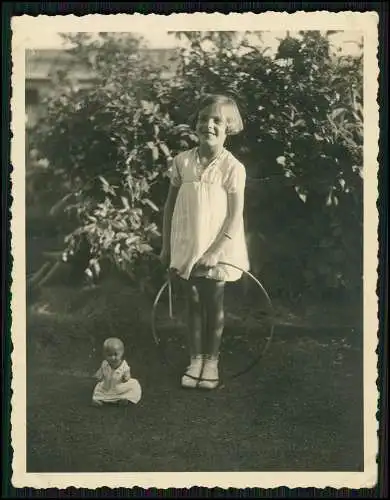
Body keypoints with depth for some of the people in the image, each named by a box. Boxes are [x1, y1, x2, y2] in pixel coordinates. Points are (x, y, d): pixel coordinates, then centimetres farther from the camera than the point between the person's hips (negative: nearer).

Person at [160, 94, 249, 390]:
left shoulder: (233, 168, -12)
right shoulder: (182, 162, -2)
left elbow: (235, 217, -12)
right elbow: (170, 206, 6)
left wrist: (214, 252, -18)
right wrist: (166, 246, 7)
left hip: (217, 250, -3)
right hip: (187, 248, 3)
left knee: (214, 304, 6)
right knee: (194, 304, 11)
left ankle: (211, 361, 23)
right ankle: (195, 359, 24)